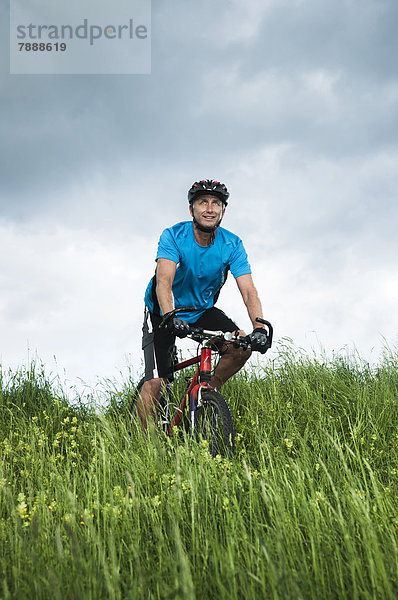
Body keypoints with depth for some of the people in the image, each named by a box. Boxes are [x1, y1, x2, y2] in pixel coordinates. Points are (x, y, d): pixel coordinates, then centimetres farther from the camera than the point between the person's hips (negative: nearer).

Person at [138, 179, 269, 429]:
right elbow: (164, 282, -35)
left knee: (242, 346, -20)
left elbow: (249, 291, -23)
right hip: (164, 312, -3)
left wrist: (259, 327, -40)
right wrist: (171, 318, -54)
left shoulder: (232, 245, -15)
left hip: (202, 310, 3)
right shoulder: (173, 236, -22)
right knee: (155, 382, -15)